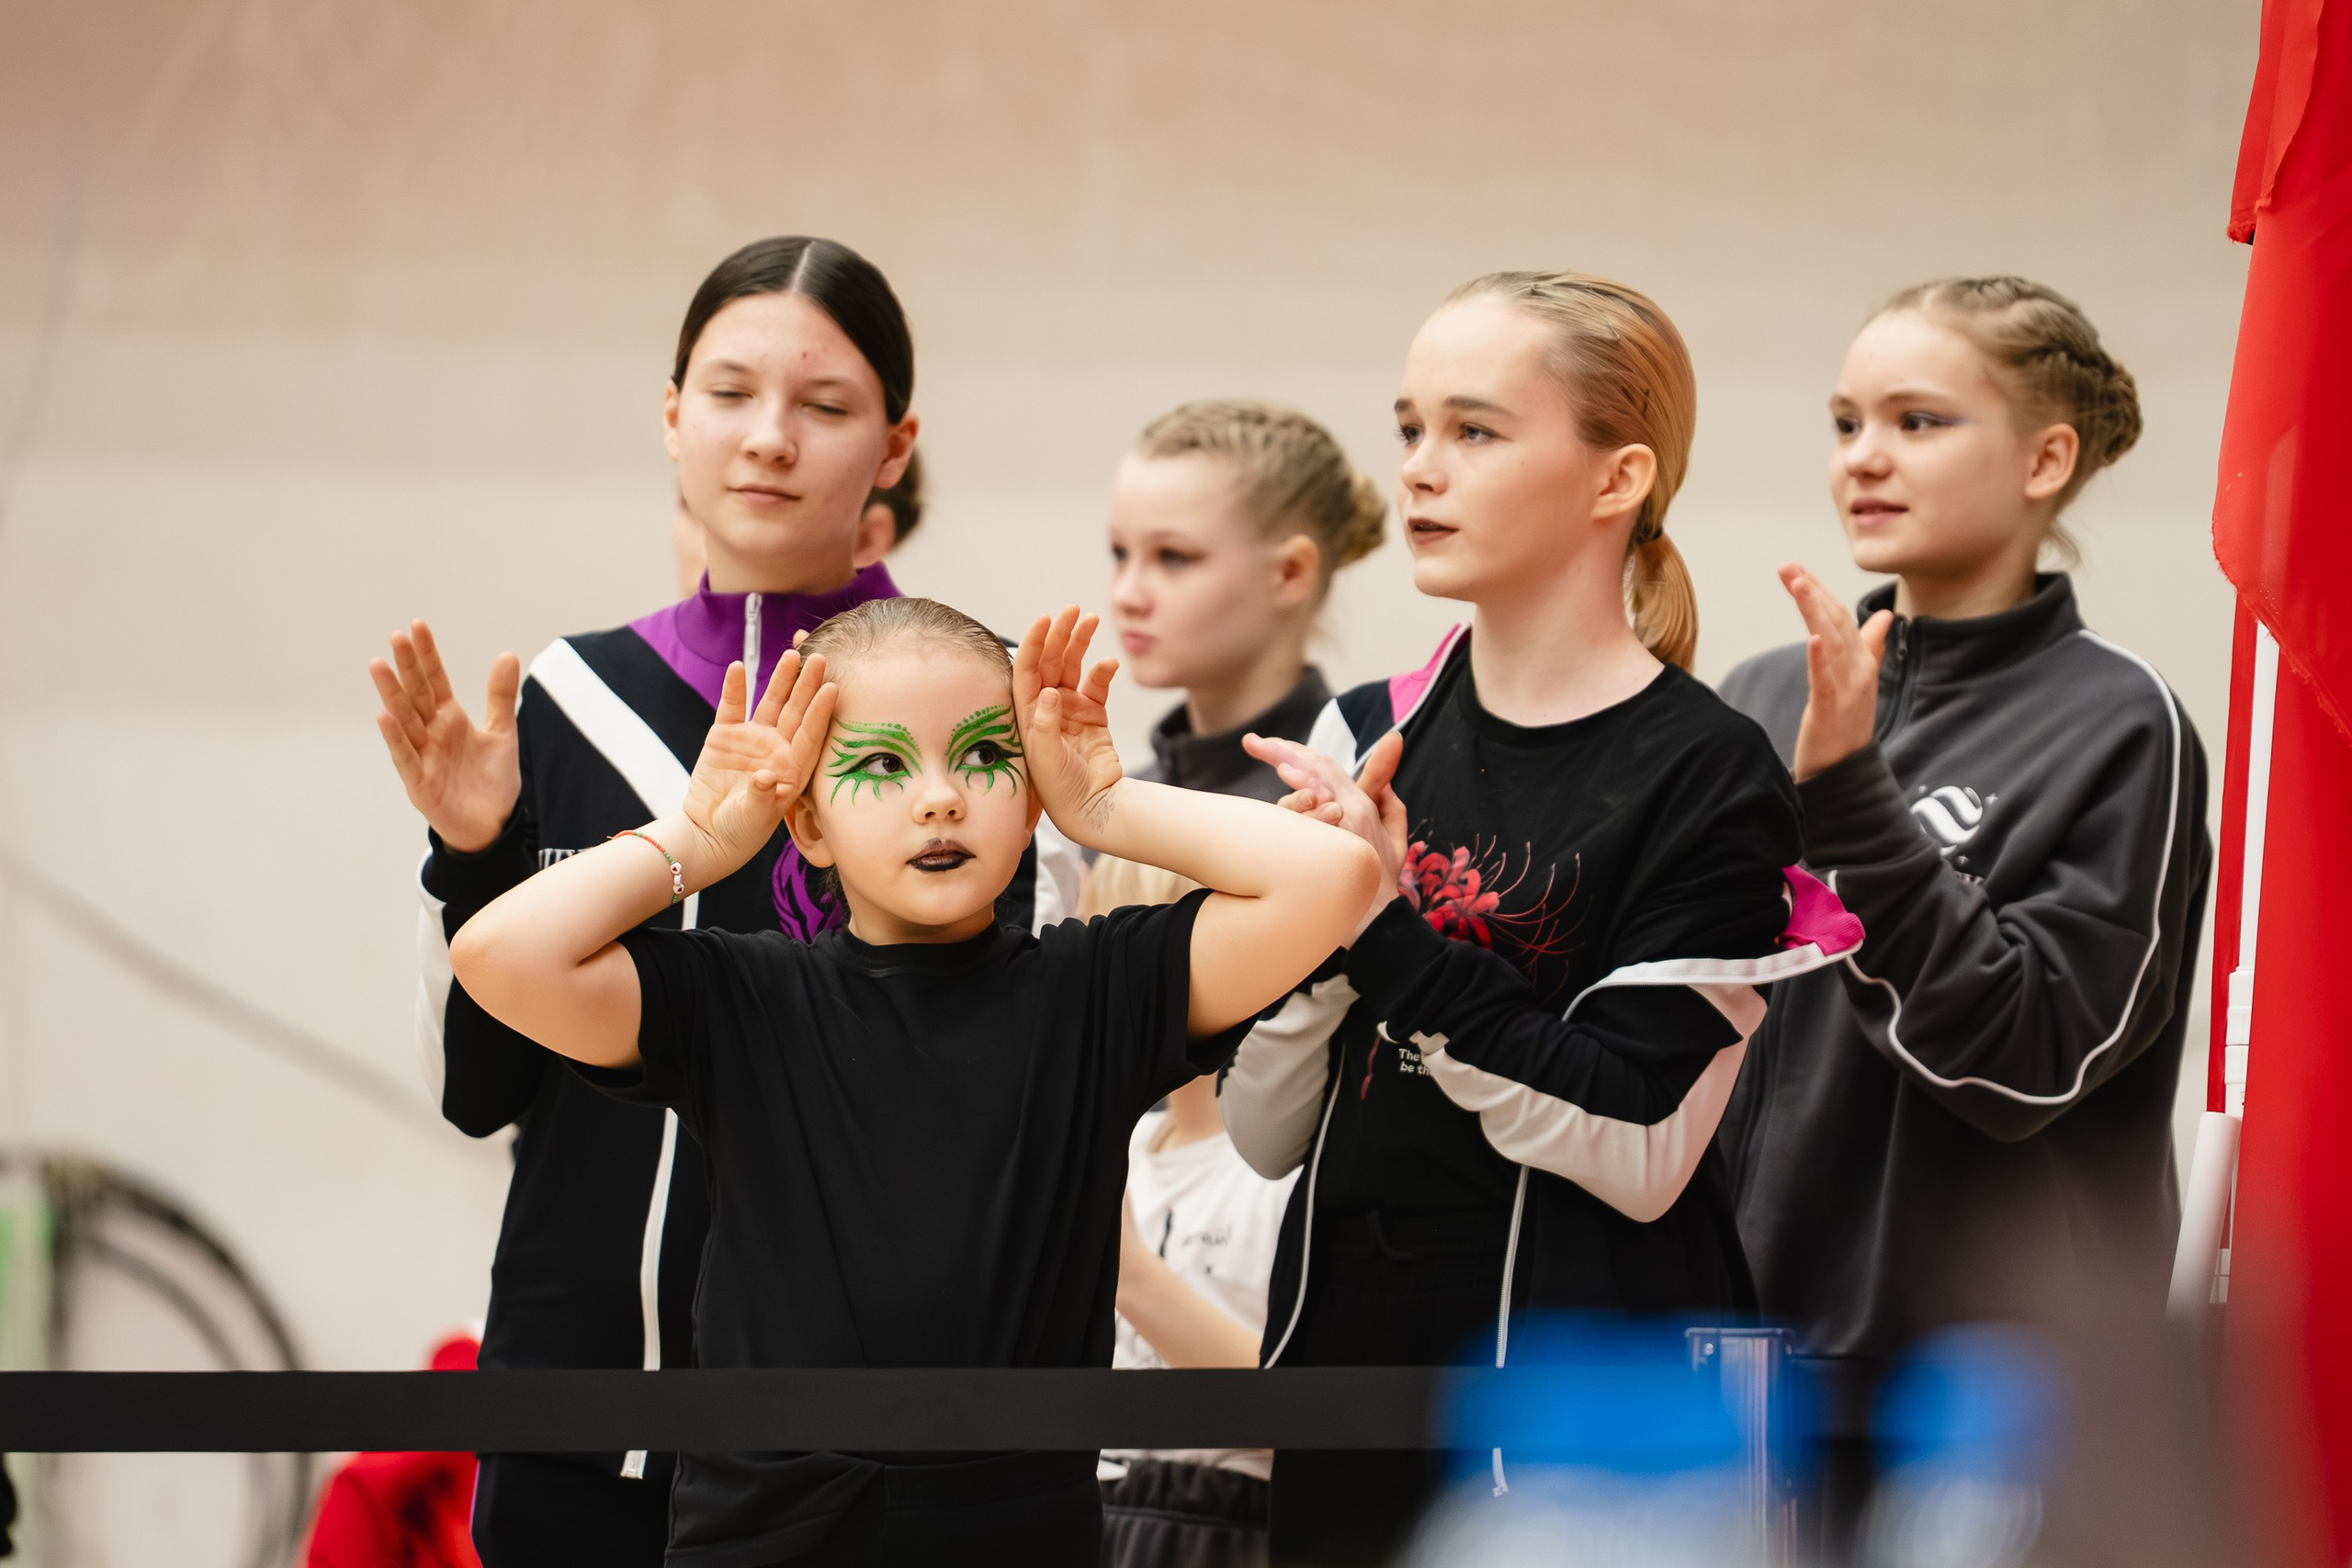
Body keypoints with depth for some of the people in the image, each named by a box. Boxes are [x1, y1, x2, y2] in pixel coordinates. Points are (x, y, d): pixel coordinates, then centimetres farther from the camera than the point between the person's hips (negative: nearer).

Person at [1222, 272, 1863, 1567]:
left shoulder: (1705, 778, -9)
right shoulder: (1367, 738, 8)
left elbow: (1639, 1149, -18)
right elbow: (1267, 1130, 5)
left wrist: (1386, 925, -18)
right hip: (1350, 1361, 5)